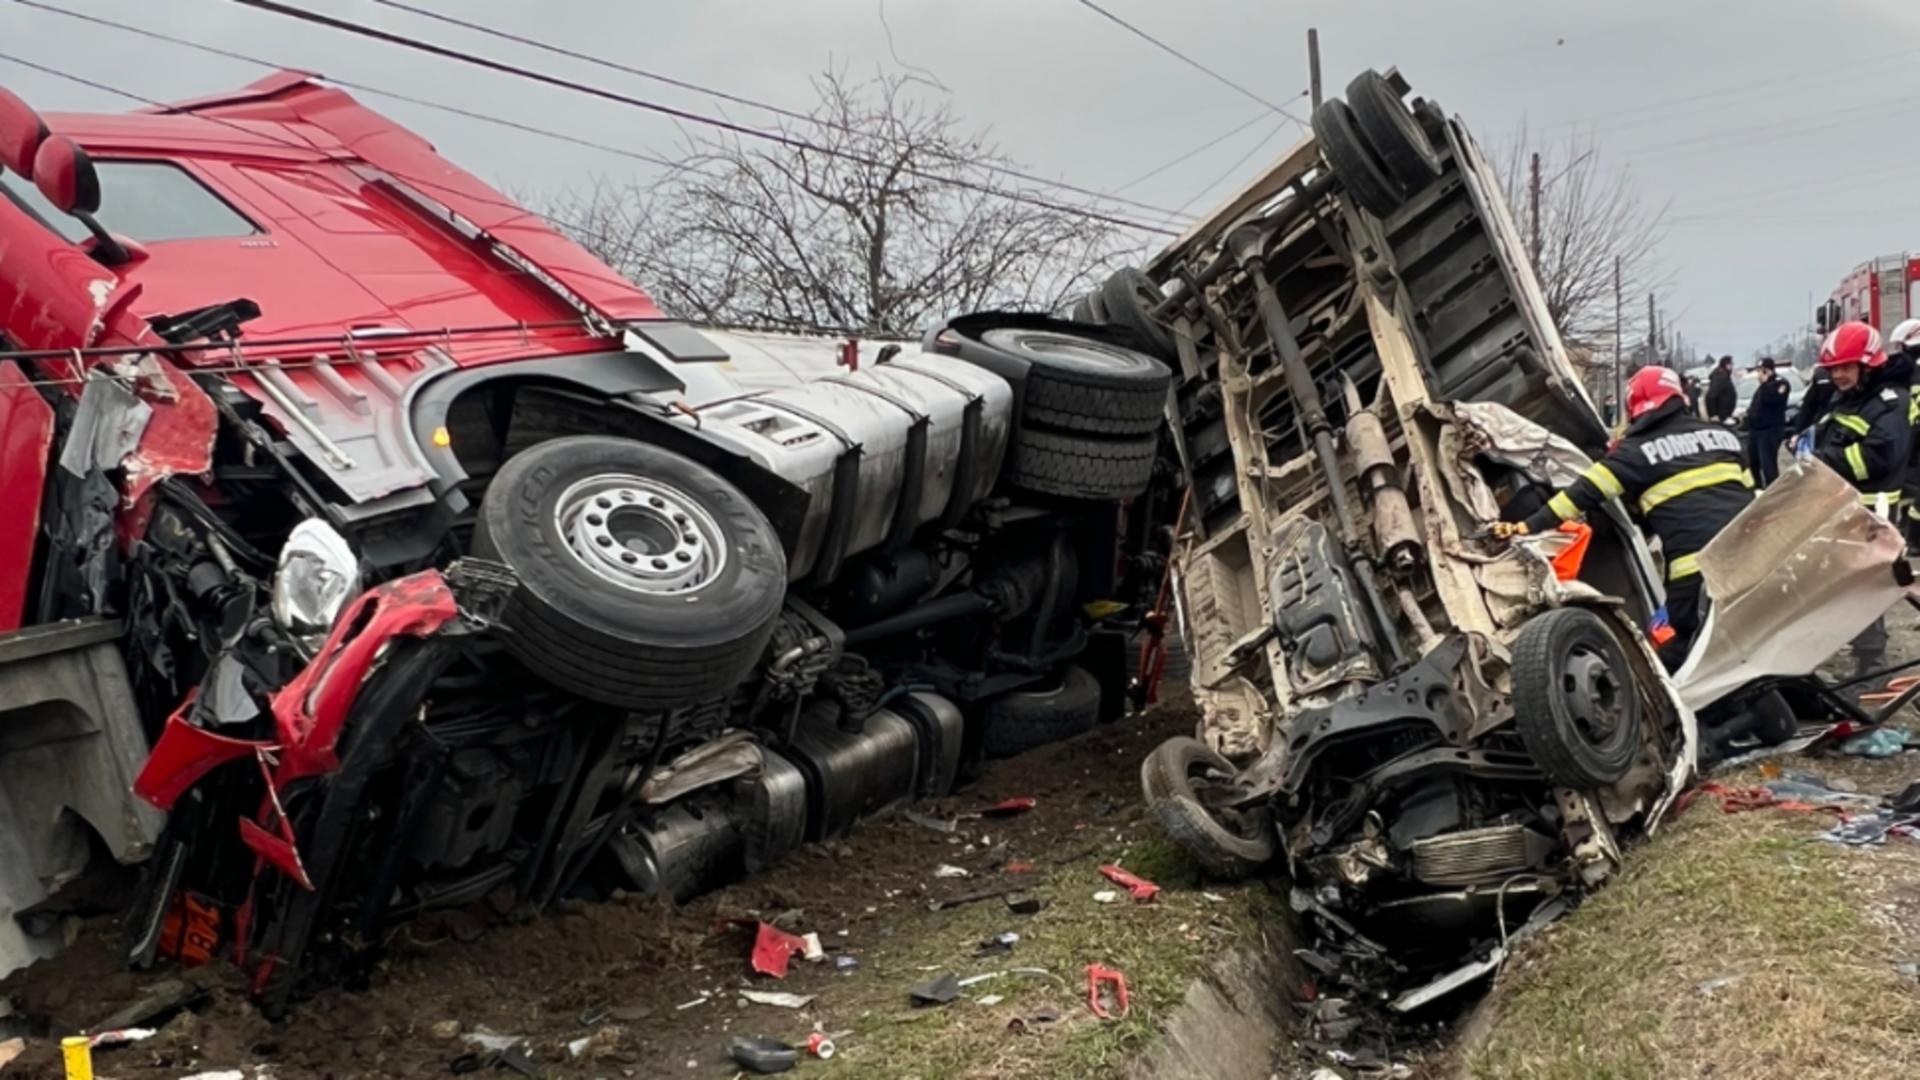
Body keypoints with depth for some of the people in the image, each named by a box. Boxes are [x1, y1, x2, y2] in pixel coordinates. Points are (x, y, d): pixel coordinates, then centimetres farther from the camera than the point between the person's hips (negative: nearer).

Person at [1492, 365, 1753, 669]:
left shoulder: (1638, 449, 4)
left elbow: (1585, 493, -4)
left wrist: (1529, 526, -5)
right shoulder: (1721, 433, 22)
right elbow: (1749, 491, 25)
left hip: (1696, 571, -5)